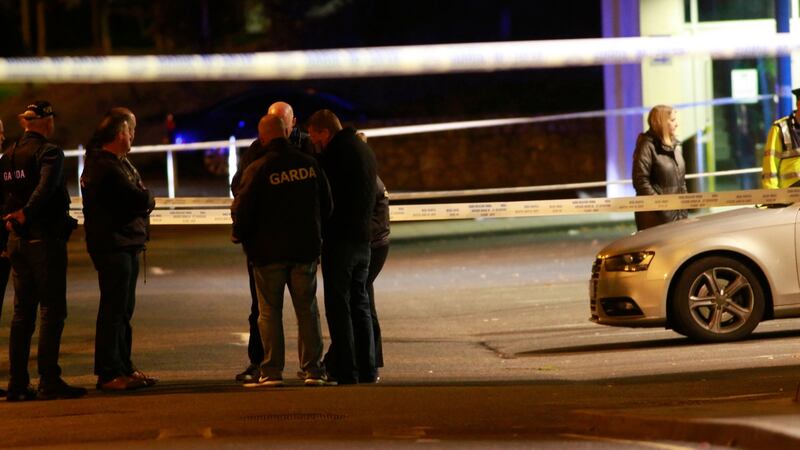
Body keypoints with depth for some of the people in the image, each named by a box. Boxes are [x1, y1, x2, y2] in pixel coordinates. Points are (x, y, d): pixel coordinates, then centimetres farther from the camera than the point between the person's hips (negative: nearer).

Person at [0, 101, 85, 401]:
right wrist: (26, 214, -27)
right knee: (52, 311, -4)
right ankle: (49, 382, -7)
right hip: (45, 239, -7)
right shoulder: (49, 152, -11)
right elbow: (46, 187, -27)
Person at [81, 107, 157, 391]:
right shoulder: (106, 166, -17)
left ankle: (124, 368, 22)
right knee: (114, 309, -8)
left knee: (123, 309, 15)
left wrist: (143, 200, -6)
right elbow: (141, 201, -21)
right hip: (112, 245, -11)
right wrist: (148, 199, -1)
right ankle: (108, 374, -6)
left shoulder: (119, 162, 18)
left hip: (126, 244, 11)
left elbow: (141, 200, 14)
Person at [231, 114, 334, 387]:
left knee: (270, 312, 4)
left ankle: (272, 371, 1)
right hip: (305, 249, 3)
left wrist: (240, 236, 8)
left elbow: (242, 211, -12)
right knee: (307, 310, 9)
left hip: (268, 252, -3)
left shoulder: (258, 170, -13)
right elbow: (326, 205, 8)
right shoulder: (309, 165, -1)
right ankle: (313, 370, 6)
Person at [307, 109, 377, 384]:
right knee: (359, 303, 14)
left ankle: (346, 372, -6)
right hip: (363, 239, 9)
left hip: (339, 240, -9)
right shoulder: (364, 150, 15)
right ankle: (367, 369, 14)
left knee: (338, 306, -5)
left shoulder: (336, 153, -14)